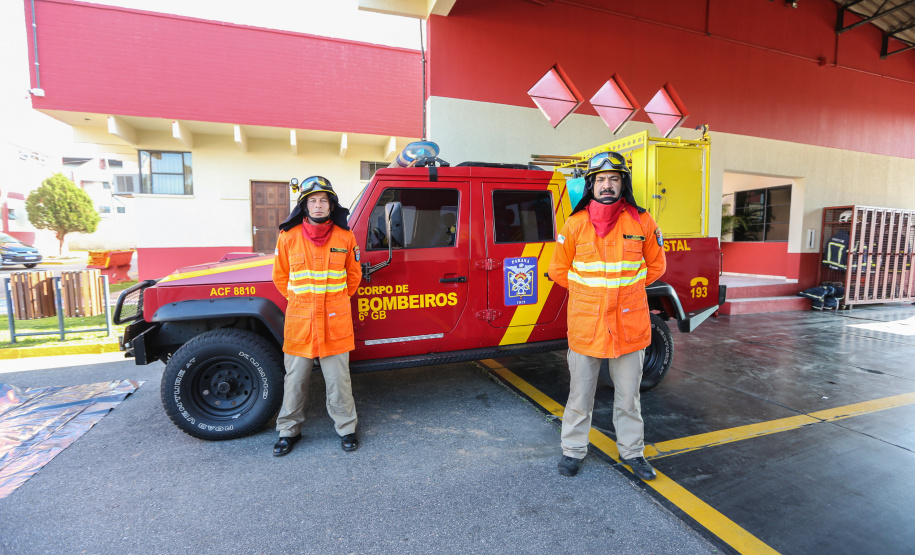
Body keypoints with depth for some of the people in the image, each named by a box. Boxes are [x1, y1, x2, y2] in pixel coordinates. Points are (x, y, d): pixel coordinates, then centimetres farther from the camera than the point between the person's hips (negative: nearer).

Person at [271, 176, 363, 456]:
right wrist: (299, 301, 11)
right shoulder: (288, 237, -1)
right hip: (299, 320, 1)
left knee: (338, 379, 9)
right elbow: (281, 277, 11)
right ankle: (289, 430, 32)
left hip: (335, 321, 0)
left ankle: (346, 427, 27)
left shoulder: (345, 237, -1)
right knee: (295, 380, 13)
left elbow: (353, 275, 12)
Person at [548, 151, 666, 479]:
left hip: (629, 325, 1)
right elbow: (559, 270, 6)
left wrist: (624, 290, 11)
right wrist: (589, 293, 8)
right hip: (586, 326, -1)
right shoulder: (575, 224, -3)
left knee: (628, 396, 16)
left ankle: (632, 451, 37)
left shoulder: (641, 222, 0)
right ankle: (573, 450, 31)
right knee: (580, 395, 13)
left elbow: (655, 266, 13)